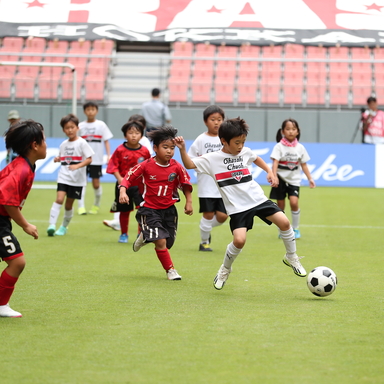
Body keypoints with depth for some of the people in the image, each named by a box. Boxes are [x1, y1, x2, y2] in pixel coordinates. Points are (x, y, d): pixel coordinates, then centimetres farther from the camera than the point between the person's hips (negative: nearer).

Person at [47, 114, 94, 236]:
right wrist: (57, 159, 0)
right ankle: (52, 225, -21)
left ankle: (64, 226, 25)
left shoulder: (81, 143, -6)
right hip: (63, 177, 2)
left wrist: (78, 166, -26)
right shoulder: (63, 144, 9)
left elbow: (89, 159, -11)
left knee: (69, 204, 7)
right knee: (59, 199, -16)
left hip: (77, 179, -2)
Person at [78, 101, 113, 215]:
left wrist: (109, 155, -6)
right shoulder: (81, 126, 6)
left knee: (96, 183, 1)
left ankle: (96, 205, 21)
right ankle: (81, 207, -4)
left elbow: (106, 141, 3)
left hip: (96, 159, -1)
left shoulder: (101, 125, 3)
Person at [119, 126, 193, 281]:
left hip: (169, 209, 4)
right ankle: (170, 270, 3)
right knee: (161, 242, -16)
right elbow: (128, 178, -8)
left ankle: (144, 237, 40)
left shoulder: (177, 167, -7)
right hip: (149, 208, -4)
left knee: (168, 243, 10)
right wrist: (123, 191, -24)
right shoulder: (146, 166, -14)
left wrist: (189, 202, 3)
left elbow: (186, 184, 7)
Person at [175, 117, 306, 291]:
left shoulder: (245, 152, 8)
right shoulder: (212, 159, -4)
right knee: (239, 240, -21)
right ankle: (225, 270, 8)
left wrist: (270, 171, 18)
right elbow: (189, 164, -4)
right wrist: (182, 149, -18)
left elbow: (256, 159, 30)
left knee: (284, 222, -11)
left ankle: (291, 257, 14)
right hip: (237, 207, -4)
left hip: (258, 199, 4)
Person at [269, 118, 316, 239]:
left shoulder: (300, 148, 2)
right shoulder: (279, 147, -8)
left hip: (294, 179, 1)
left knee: (294, 202, -15)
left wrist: (310, 178, 5)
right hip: (281, 179, -1)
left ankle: (295, 229, 2)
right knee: (280, 205, 3)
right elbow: (275, 162, -18)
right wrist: (274, 176, -32)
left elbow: (303, 165, 9)